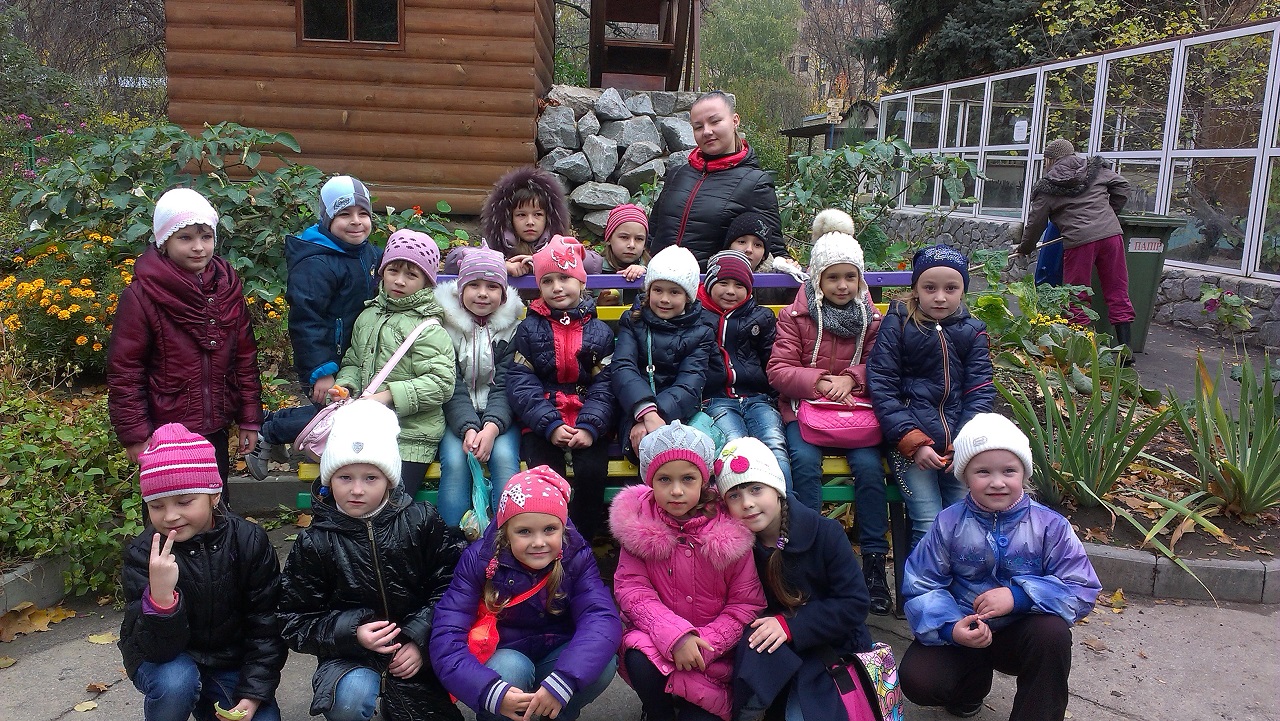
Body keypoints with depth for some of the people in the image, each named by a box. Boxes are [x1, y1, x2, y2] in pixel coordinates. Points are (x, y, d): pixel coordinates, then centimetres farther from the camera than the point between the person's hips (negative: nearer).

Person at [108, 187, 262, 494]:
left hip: (215, 431, 5)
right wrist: (135, 435, -10)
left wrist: (249, 419, 6)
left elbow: (245, 358, 7)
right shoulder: (141, 296, -12)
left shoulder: (228, 288, 2)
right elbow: (123, 371, -10)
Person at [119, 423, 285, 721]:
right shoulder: (142, 554, -16)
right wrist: (160, 598, -42)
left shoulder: (249, 541, -13)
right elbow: (154, 650, -23)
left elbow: (266, 625, -8)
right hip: (169, 661, -2)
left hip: (232, 664, 3)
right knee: (176, 680, -34)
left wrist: (252, 694, -15)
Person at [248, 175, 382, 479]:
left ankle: (277, 425, 30)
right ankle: (271, 431, 12)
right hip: (325, 365, -8)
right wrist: (320, 371, -25)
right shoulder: (316, 264, -20)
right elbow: (305, 320, -24)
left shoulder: (372, 255, 6)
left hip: (357, 360, 8)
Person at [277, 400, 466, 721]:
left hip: (416, 648, 2)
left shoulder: (421, 522, -6)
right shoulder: (315, 542, -7)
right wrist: (351, 634, -19)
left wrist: (420, 639, -14)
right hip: (349, 654, -1)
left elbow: (450, 584, -3)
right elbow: (295, 622, -4)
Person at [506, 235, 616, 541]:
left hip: (586, 422, 1)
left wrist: (590, 426, -16)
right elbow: (520, 383, -3)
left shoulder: (599, 331, 9)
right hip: (542, 422, 0)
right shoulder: (529, 328, 6)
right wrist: (550, 425, -15)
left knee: (592, 473, -23)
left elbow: (605, 384, 1)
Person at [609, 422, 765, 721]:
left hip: (714, 649, 0)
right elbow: (631, 588, -15)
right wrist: (675, 636, -28)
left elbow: (746, 603, -11)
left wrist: (704, 645, -22)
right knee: (640, 658, -31)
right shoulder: (638, 522, -11)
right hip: (657, 637, 1)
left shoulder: (730, 528, -15)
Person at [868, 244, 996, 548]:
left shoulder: (972, 331, 9)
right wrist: (915, 442, -14)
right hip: (910, 443, -3)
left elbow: (981, 392, 4)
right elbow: (882, 387, -7)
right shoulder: (897, 324, -1)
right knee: (929, 529, -12)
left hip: (961, 445, 3)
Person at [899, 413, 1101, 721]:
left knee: (1053, 632, -34)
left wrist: (1019, 596, -30)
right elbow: (921, 586, -9)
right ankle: (973, 682, 14)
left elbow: (1081, 591, -15)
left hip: (1021, 634, -1)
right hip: (961, 633, 1)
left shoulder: (1049, 526, -10)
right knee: (916, 680, -23)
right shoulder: (949, 524, -9)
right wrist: (950, 627, -29)